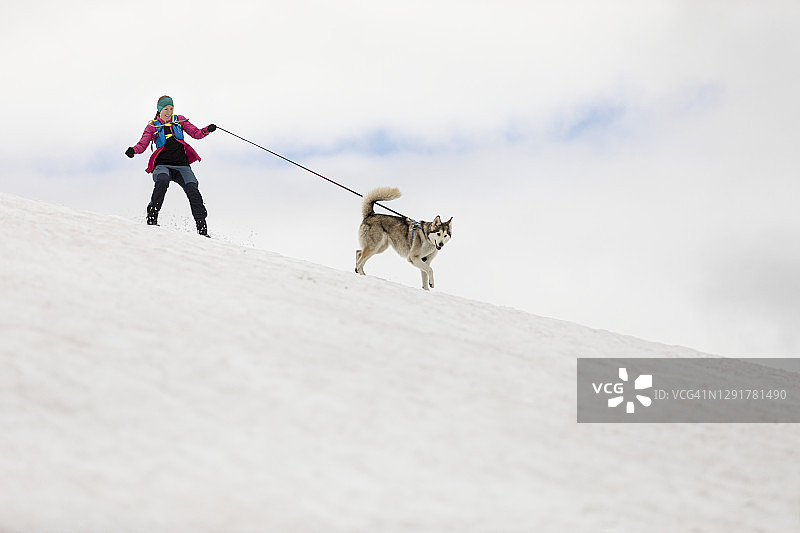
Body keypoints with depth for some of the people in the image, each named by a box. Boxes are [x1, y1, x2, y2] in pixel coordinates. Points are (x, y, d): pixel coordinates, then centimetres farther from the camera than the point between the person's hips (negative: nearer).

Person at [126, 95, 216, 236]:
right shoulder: (152, 126, 10)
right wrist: (133, 150, -20)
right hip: (162, 165, -2)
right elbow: (142, 144, 1)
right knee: (162, 180, -36)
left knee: (192, 188, -20)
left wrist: (206, 130, -11)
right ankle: (152, 217, -33)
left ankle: (202, 228, -20)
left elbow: (196, 133, 10)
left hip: (181, 165, 2)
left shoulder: (180, 120, 15)